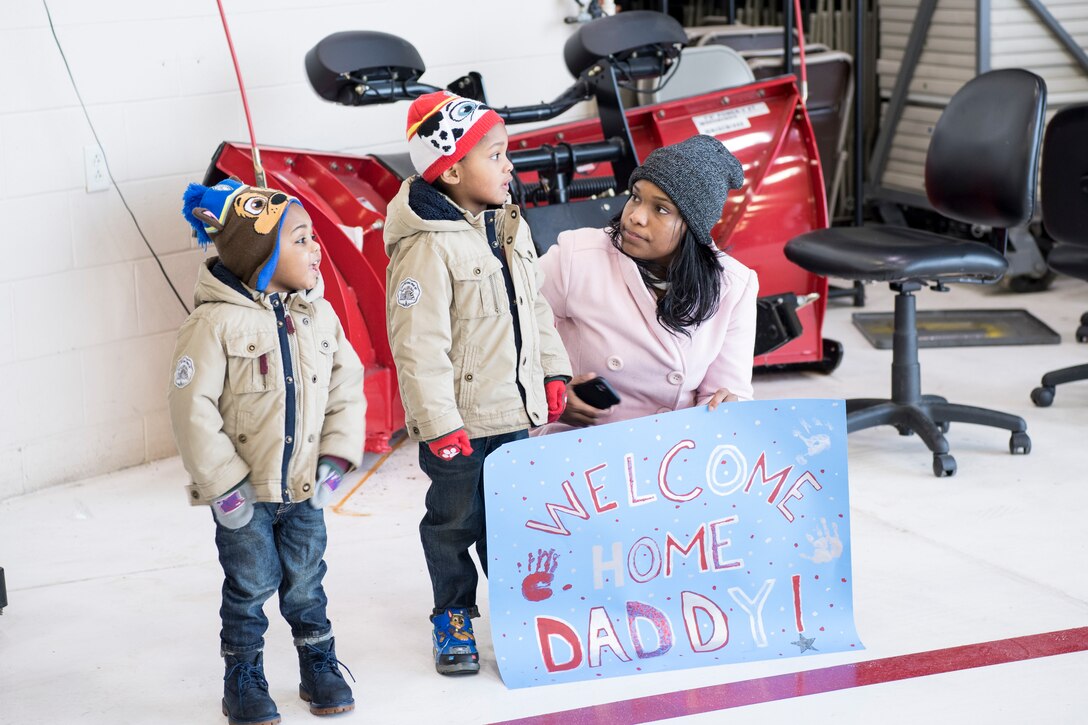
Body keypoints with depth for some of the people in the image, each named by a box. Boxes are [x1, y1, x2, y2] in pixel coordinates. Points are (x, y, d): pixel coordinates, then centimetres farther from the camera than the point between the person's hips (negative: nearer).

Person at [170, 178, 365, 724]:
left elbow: (346, 387, 6)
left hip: (304, 488, 4)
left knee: (305, 582, 16)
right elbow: (192, 410, -17)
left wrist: (336, 456, -3)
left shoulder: (319, 315, -1)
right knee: (250, 587, 7)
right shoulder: (215, 322, -18)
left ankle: (320, 668, 33)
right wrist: (225, 485, -17)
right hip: (245, 493, -4)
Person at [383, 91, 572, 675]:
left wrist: (553, 373, 12)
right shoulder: (426, 247, -21)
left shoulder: (510, 227, 5)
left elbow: (536, 308, 16)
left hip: (514, 411, 7)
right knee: (455, 521, 9)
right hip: (460, 420, -7)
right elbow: (418, 345, -22)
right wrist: (439, 424, -22)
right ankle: (452, 616, 26)